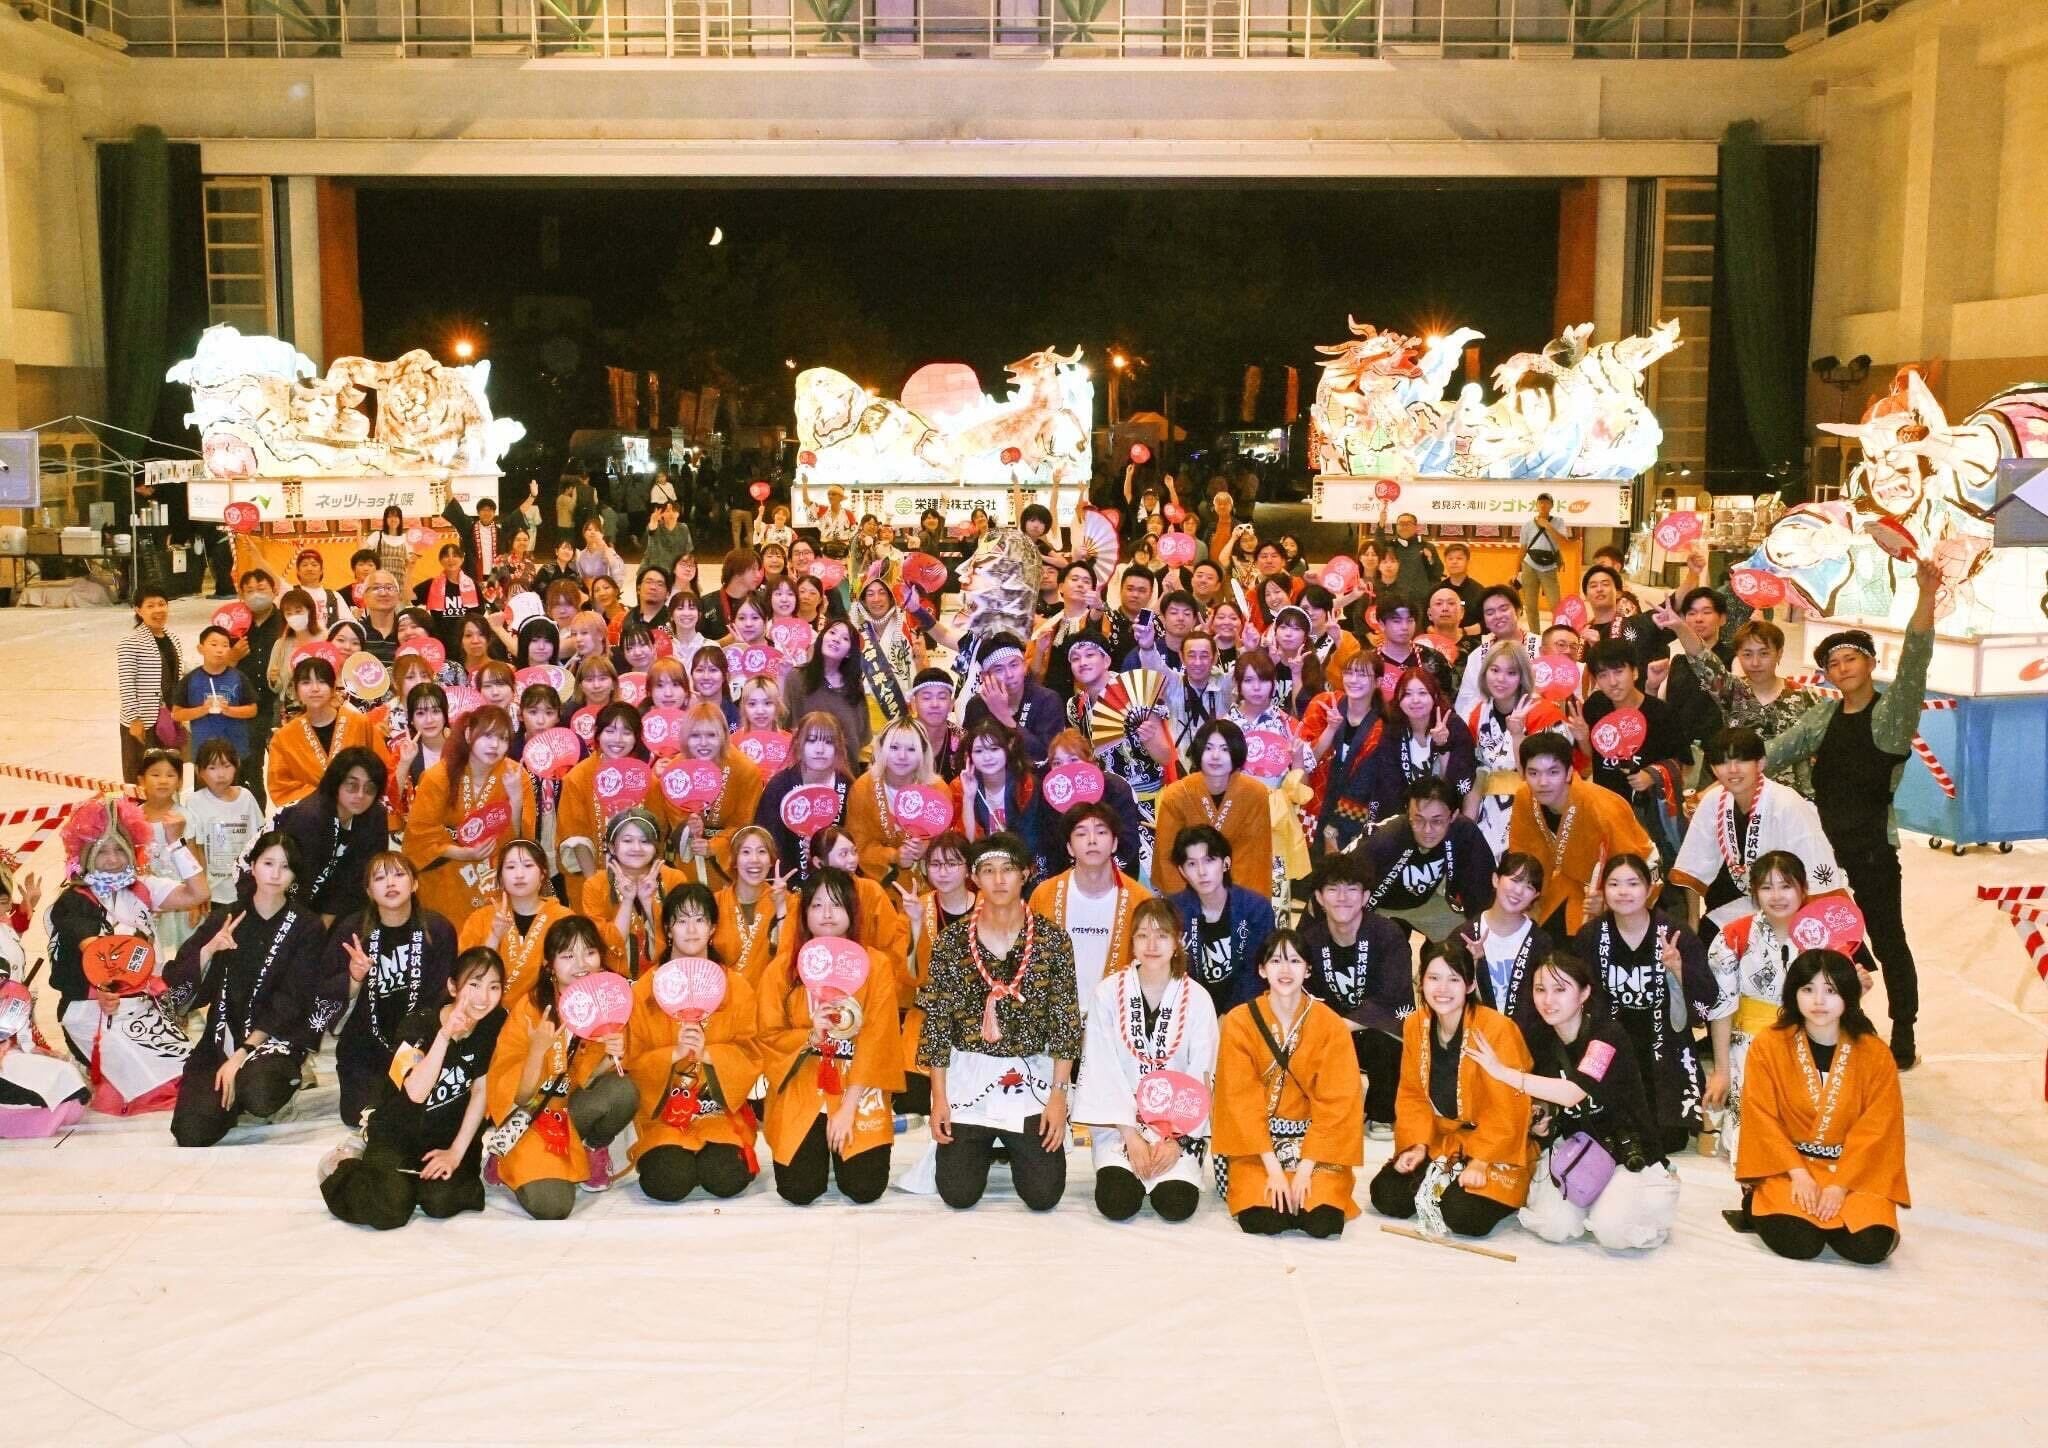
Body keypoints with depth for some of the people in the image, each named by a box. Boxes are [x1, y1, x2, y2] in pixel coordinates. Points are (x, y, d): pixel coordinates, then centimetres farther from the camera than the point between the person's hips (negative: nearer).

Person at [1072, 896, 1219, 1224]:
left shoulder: (1197, 999, -3)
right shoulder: (1107, 992, -6)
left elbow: (1200, 1077, -2)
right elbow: (1103, 1070, -6)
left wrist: (1176, 1139, -11)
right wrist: (1131, 1134, -12)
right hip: (1119, 1119, 0)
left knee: (1177, 1205, -21)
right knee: (1116, 1203, -21)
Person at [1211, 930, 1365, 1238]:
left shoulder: (1331, 1025, -6)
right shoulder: (1239, 1021, -7)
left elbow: (1334, 1103, -9)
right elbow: (1242, 1101, -11)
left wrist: (1305, 1168, -19)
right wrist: (1273, 1168, -20)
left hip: (1313, 1138, 1)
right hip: (1254, 1139, -1)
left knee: (1322, 1219, -24)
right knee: (1262, 1218, -26)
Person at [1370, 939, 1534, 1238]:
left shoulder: (1498, 1029, -21)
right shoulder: (1415, 1026, -1)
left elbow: (1508, 1109, -19)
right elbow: (1412, 1094, 6)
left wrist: (1480, 1162, -23)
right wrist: (1416, 1145, -8)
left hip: (1494, 1149, -5)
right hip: (1439, 1141, 5)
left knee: (1464, 1214, -27)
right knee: (1386, 1196, -12)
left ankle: (1498, 1196, 5)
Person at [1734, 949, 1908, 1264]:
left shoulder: (1875, 1055, -4)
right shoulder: (1767, 1046, -6)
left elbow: (1875, 1131, -6)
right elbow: (1762, 1119, -6)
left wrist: (1840, 1186, -17)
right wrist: (1799, 1174, -16)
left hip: (1853, 1171, 1)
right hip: (1787, 1168, -1)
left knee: (1869, 1246, -24)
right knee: (1798, 1243, -26)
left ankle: (1828, 1212, 9)